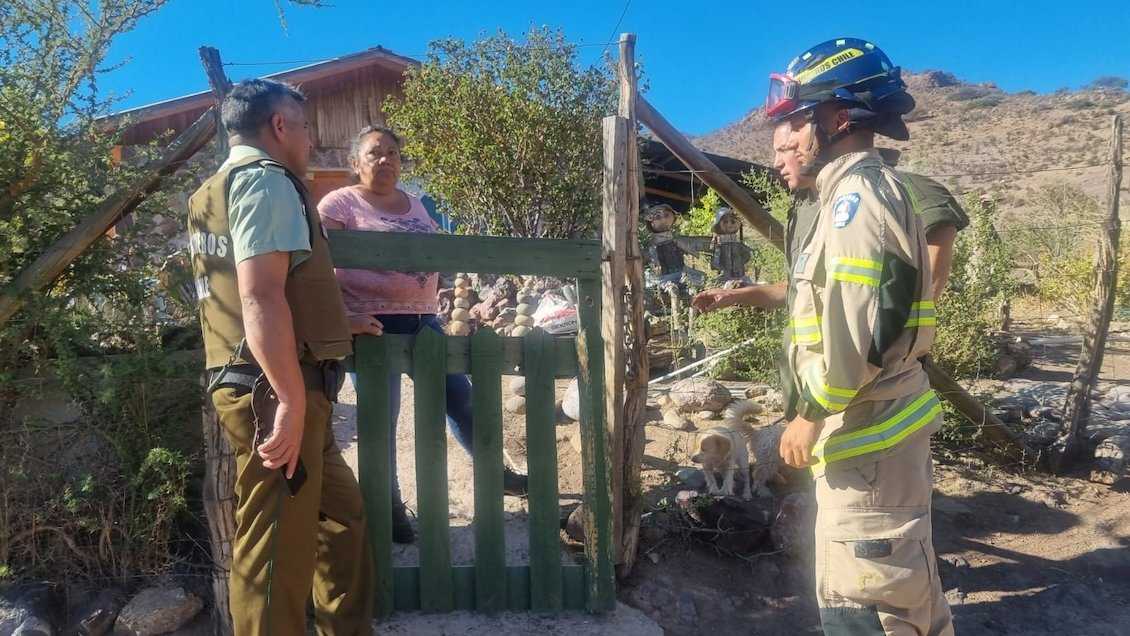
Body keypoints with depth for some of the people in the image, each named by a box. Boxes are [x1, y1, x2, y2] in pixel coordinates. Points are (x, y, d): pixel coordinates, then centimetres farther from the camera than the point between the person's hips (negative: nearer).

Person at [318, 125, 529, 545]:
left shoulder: (416, 204, 16)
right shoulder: (340, 203, -4)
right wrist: (343, 316, -23)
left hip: (421, 320, 6)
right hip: (374, 325, -6)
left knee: (459, 396, 13)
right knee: (381, 418, 2)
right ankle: (390, 507, 18)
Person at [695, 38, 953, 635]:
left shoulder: (857, 192, -18)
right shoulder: (856, 193, 16)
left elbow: (857, 331, -27)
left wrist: (810, 416, -16)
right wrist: (743, 296, 25)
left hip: (867, 431, -11)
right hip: (871, 426, 11)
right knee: (900, 587, 24)